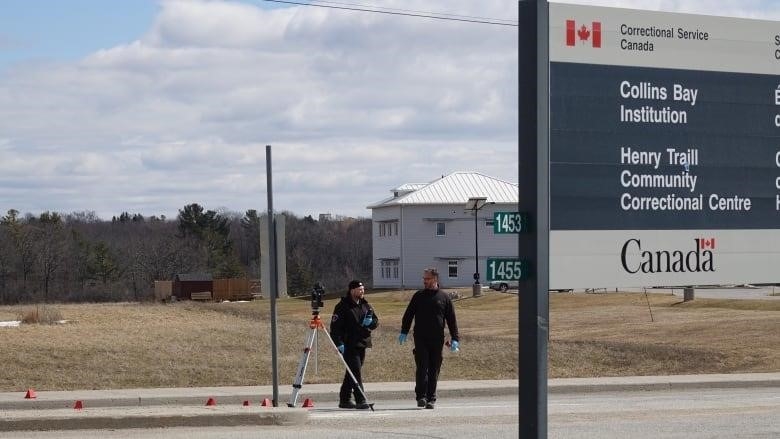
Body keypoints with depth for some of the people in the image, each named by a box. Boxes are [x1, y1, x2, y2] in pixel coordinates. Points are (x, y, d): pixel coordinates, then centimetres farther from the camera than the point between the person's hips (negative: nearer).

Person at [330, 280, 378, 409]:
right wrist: (339, 344, -20)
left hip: (362, 345, 7)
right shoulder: (342, 307, -7)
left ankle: (344, 400, 22)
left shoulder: (365, 305, 14)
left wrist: (370, 322, -7)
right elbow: (335, 327, -11)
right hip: (349, 345, -7)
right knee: (356, 373, -13)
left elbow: (376, 321, 17)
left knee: (351, 373, 13)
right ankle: (360, 400, -16)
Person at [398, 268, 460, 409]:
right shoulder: (418, 296, 10)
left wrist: (455, 339, 0)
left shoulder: (444, 298, 8)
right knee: (422, 368, -10)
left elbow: (451, 319, 8)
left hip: (437, 339, 0)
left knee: (434, 371, 3)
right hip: (420, 339, 0)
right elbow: (408, 315, 12)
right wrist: (404, 332, 0)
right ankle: (421, 396, -9)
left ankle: (431, 399, 8)